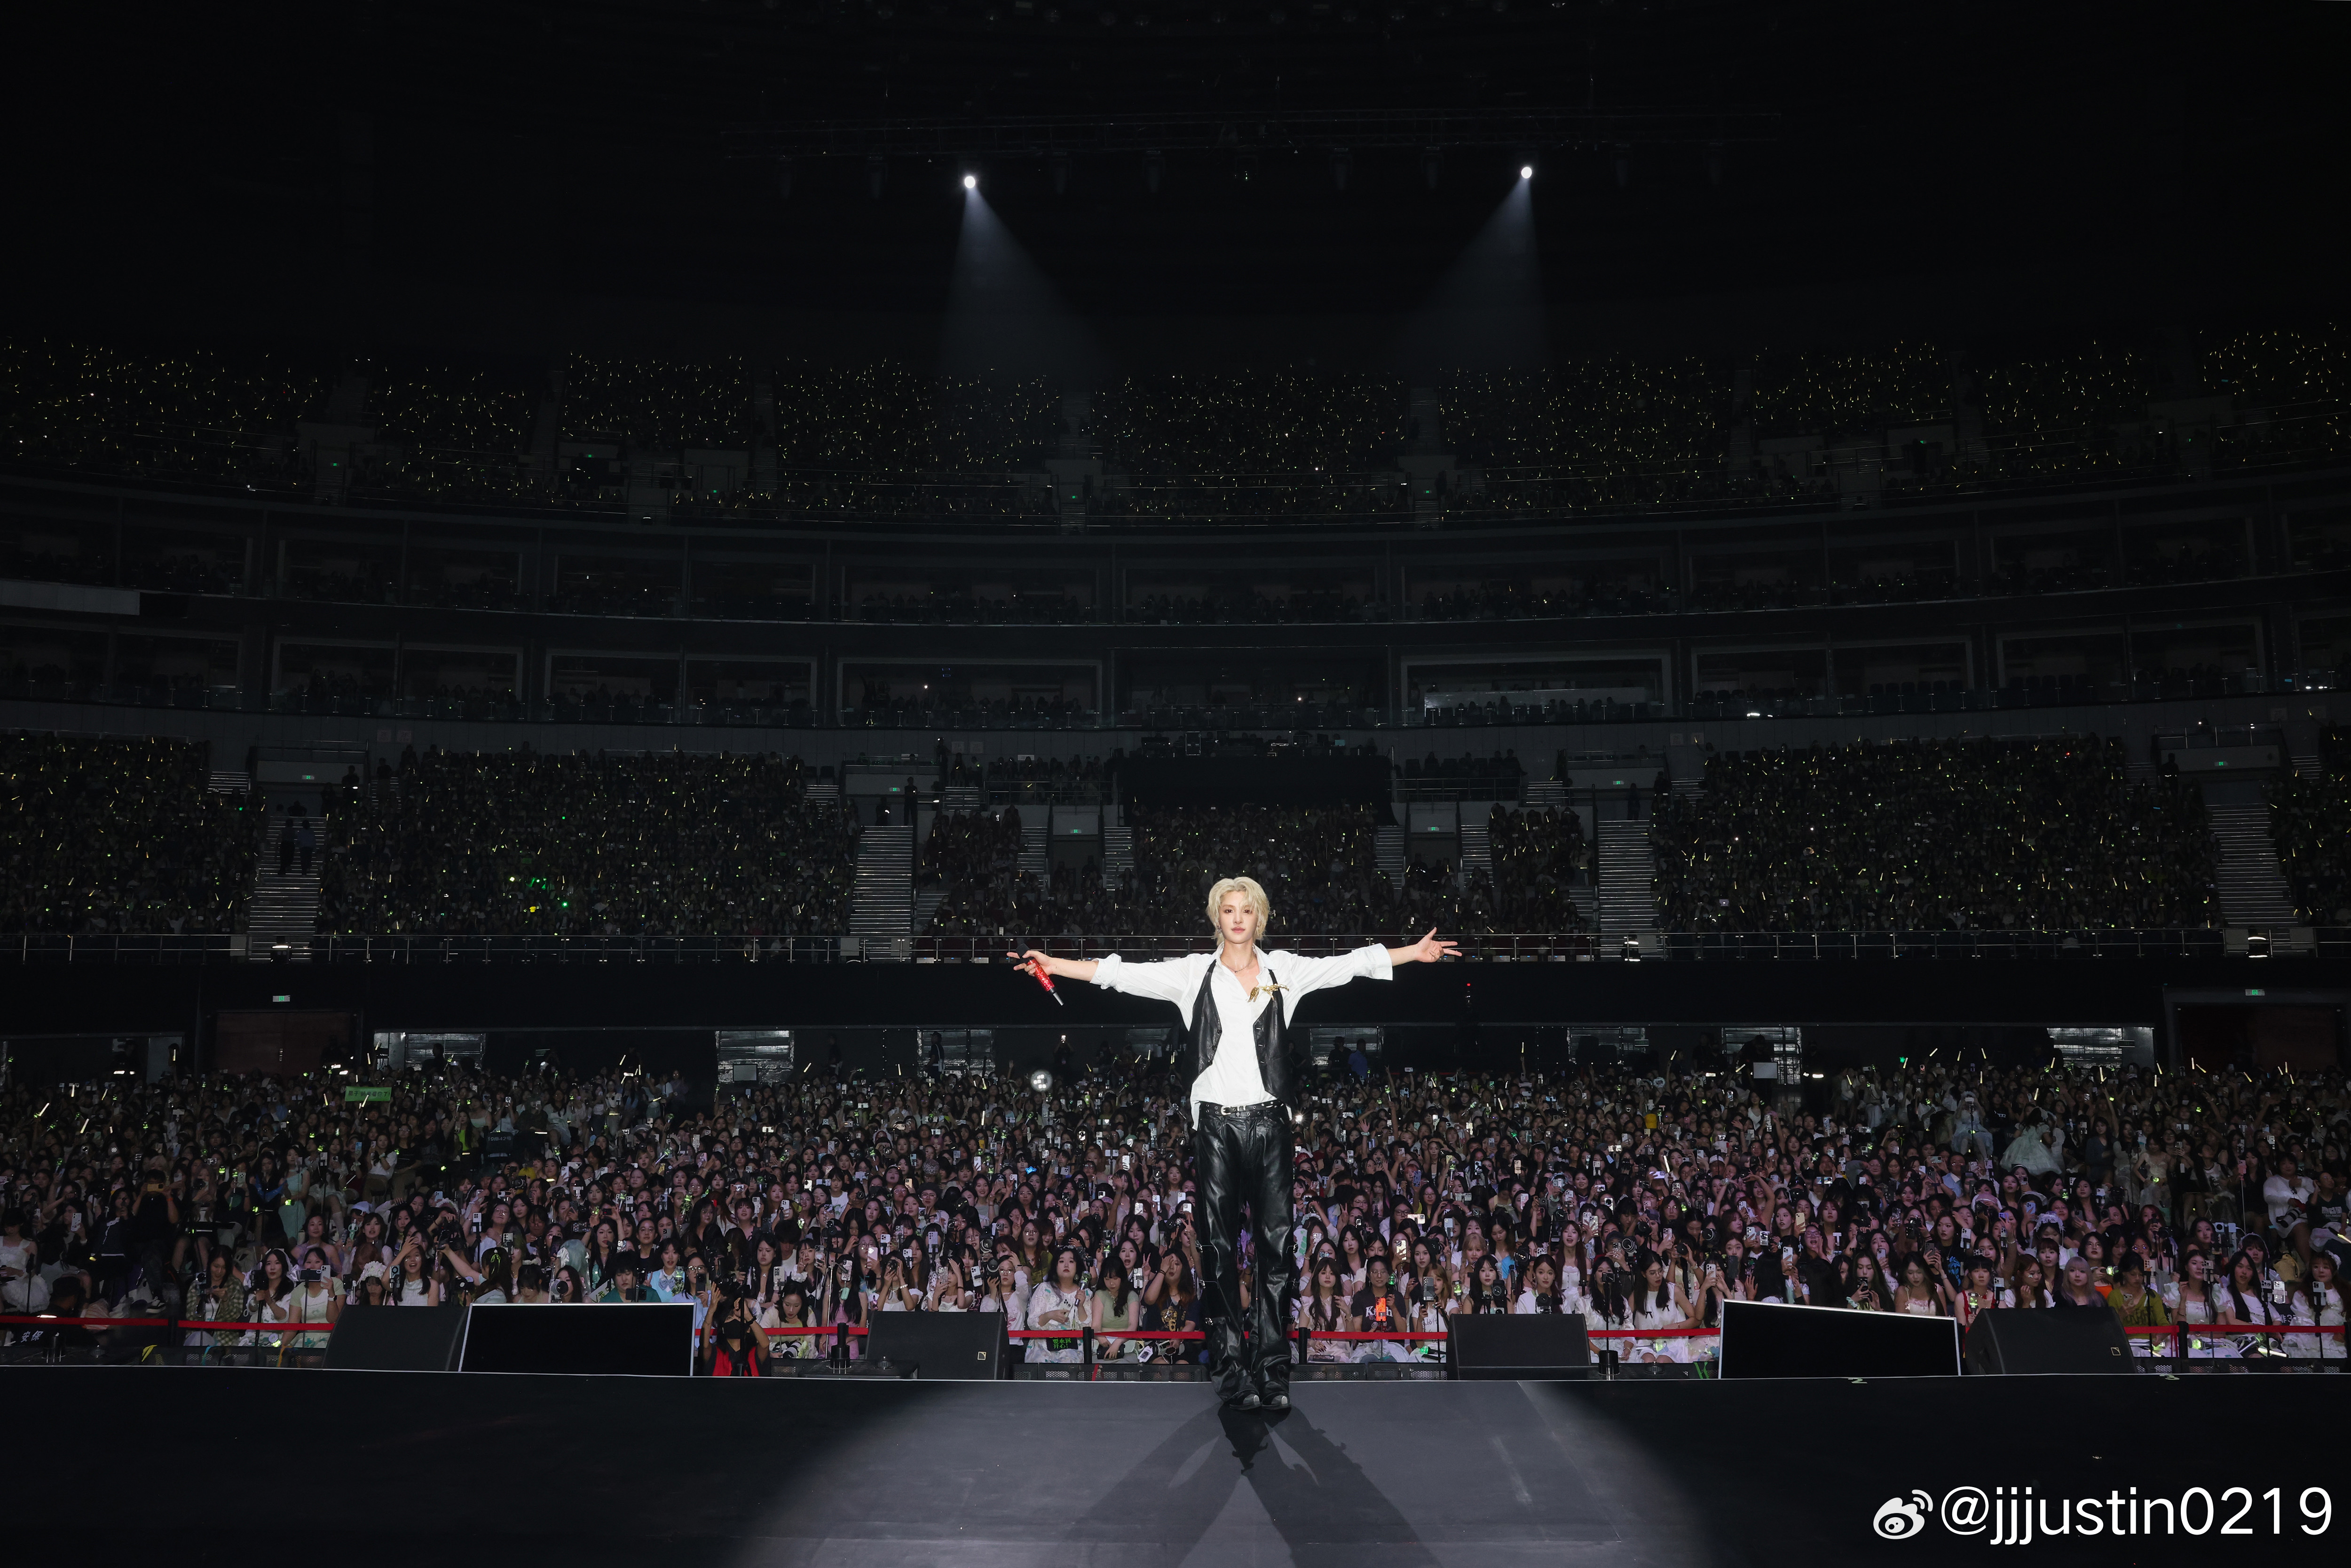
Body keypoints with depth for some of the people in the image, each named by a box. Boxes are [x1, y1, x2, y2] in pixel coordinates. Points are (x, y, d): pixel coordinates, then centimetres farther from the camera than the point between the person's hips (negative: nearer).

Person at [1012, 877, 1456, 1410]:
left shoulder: (1285, 970, 9)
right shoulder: (1193, 973, 7)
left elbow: (1351, 964, 8)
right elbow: (1124, 974, 1)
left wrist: (1414, 952, 1)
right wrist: (1053, 964, -6)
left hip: (1269, 1121, 0)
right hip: (1216, 1123, 0)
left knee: (1277, 1245, -1)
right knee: (1221, 1249, 2)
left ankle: (1274, 1372, 6)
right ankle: (1233, 1373, 8)